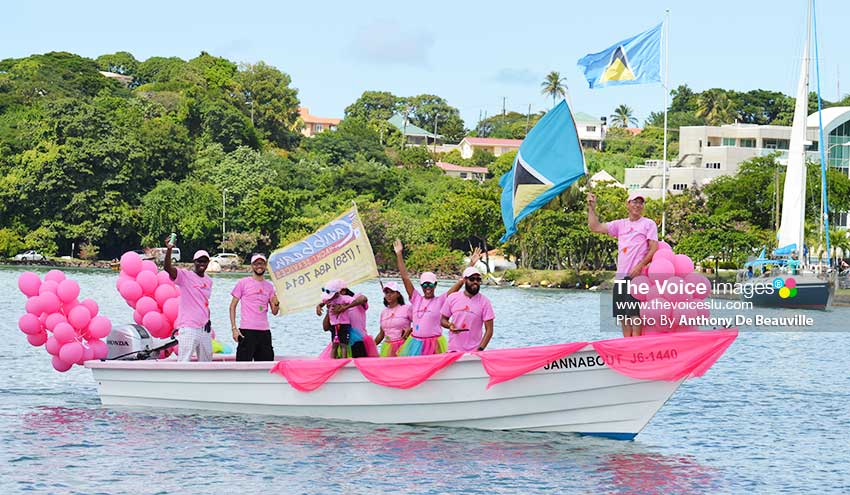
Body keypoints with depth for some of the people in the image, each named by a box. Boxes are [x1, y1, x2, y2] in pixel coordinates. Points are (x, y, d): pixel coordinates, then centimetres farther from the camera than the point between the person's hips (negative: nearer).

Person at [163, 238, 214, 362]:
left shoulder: (208, 281, 15)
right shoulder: (185, 276, -7)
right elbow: (167, 267, -24)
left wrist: (208, 320, 15)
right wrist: (169, 250, -39)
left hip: (204, 328, 8)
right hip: (188, 327, -7)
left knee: (206, 360, 15)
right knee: (184, 361, -12)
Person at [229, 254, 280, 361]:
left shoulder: (269, 286, 12)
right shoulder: (243, 283, 1)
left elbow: (274, 312, 11)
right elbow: (233, 306, 0)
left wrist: (276, 303, -12)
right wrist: (234, 328, -8)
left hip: (265, 331, 5)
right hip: (247, 331, -5)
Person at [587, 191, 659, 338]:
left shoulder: (648, 224, 2)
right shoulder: (620, 224, 17)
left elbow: (654, 249, -6)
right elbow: (595, 227, 15)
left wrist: (640, 266, -17)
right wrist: (591, 207, 7)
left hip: (637, 275, -6)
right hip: (621, 276, 6)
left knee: (635, 312, -14)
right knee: (622, 314, 6)